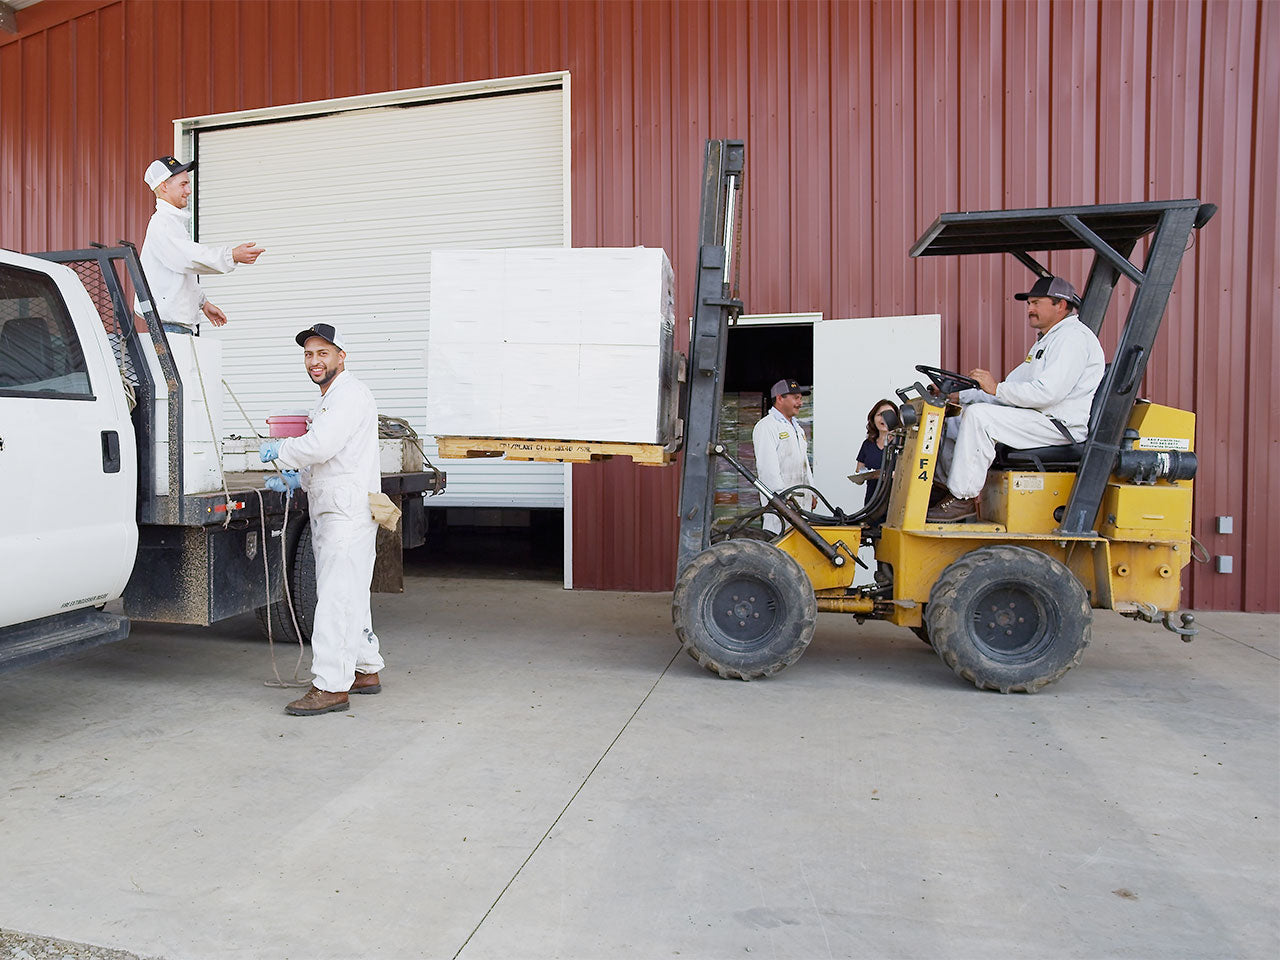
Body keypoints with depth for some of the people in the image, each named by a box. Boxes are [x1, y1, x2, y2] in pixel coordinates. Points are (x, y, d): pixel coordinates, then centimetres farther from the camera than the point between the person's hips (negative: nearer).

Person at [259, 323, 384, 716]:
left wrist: (278, 450, -5)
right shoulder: (328, 400, 24)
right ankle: (366, 670, 26)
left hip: (349, 513, -11)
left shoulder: (350, 394, -10)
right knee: (349, 596, 16)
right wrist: (295, 480, 14)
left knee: (335, 597, -11)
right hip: (329, 512, 11)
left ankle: (331, 686, -9)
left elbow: (318, 446, -22)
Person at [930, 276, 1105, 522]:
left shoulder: (1073, 337, -10)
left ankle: (963, 498, -23)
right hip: (1040, 420, 11)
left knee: (979, 415, -27)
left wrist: (997, 389, -19)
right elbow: (1013, 384, 20)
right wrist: (960, 395, 9)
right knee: (955, 420, 3)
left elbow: (1048, 392, -23)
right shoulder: (1046, 340, 25)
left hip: (1062, 426, -11)